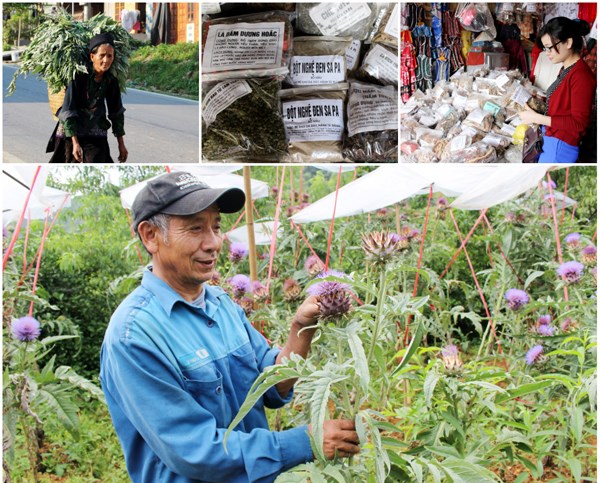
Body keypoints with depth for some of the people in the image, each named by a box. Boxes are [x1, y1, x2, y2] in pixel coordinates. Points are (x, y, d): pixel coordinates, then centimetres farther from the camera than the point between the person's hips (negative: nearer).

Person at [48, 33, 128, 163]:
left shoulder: (111, 82, -6)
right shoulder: (79, 77, -19)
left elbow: (117, 113, 5)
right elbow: (68, 112, -20)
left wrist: (121, 144, 7)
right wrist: (75, 143, -25)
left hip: (96, 136, 3)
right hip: (71, 132, -3)